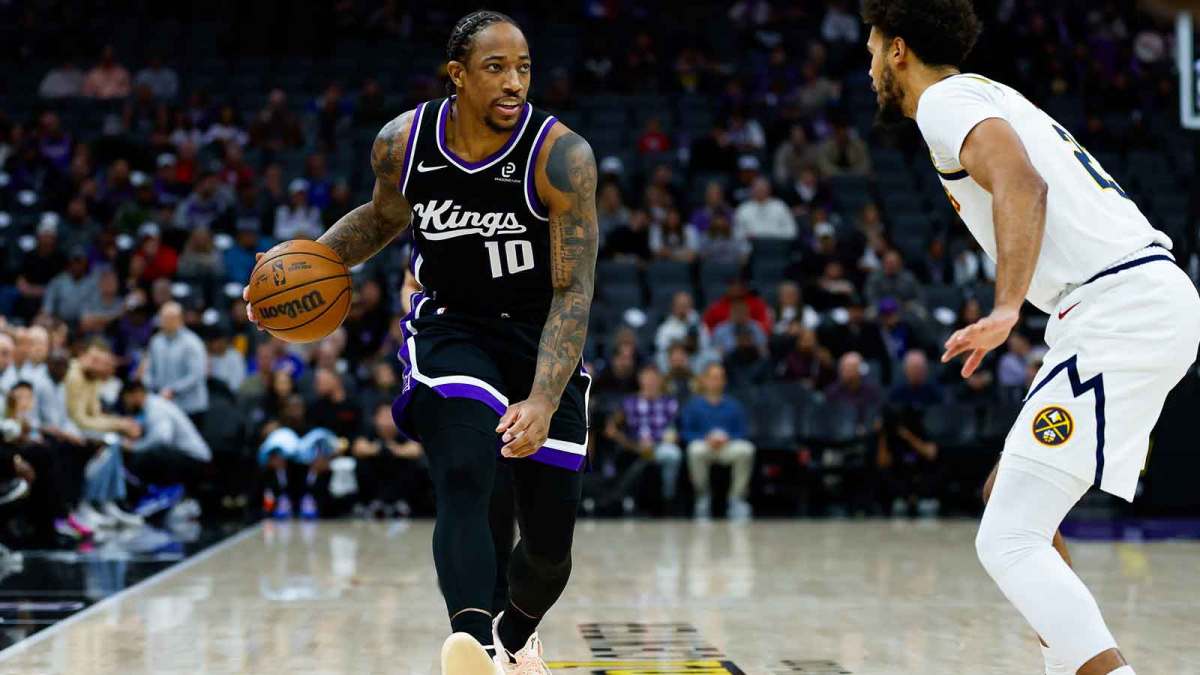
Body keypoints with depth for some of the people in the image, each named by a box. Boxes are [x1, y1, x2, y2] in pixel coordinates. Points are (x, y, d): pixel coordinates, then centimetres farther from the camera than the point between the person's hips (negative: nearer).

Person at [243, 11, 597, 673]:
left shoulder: (561, 156, -22)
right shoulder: (403, 143, -11)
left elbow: (572, 290, -24)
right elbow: (382, 217, 13)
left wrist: (543, 402, -35)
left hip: (541, 339, 0)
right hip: (448, 328, 1)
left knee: (550, 539, 3)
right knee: (463, 481, -28)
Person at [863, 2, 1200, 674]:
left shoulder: (945, 100, -2)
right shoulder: (992, 94, 28)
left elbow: (1022, 184, -21)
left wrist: (1007, 308, -31)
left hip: (1121, 310, -10)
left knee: (1008, 540, -12)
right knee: (1007, 493, 23)